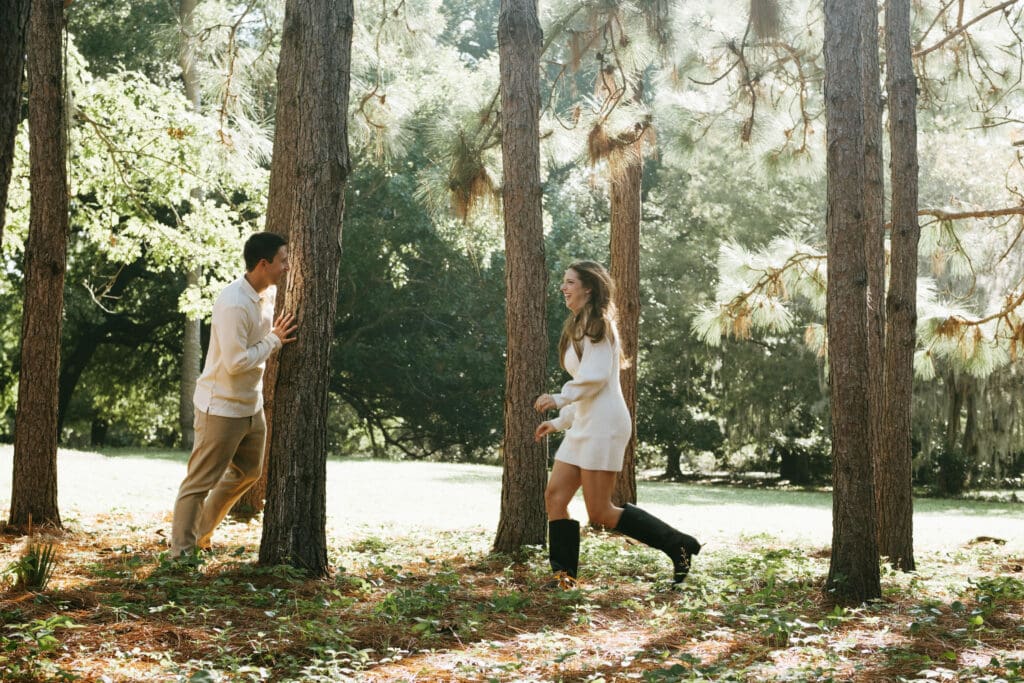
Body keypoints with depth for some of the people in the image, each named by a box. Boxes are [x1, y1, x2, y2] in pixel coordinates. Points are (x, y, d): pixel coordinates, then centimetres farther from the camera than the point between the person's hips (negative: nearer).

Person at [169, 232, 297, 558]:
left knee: (248, 472, 22)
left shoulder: (268, 293, 3)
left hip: (251, 405, 10)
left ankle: (200, 534, 37)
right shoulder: (233, 304, -26)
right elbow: (235, 362, -28)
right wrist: (274, 340, -18)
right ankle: (181, 553, 9)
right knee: (201, 481, -1)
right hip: (222, 406, -10)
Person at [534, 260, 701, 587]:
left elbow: (596, 376, -19)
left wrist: (560, 398, -13)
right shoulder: (580, 327, 23)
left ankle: (678, 545, -1)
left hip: (603, 425, -10)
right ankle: (564, 575, 2)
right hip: (585, 426, 10)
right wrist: (559, 422, 21)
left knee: (600, 513, -9)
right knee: (554, 496, 1)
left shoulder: (596, 324, -7)